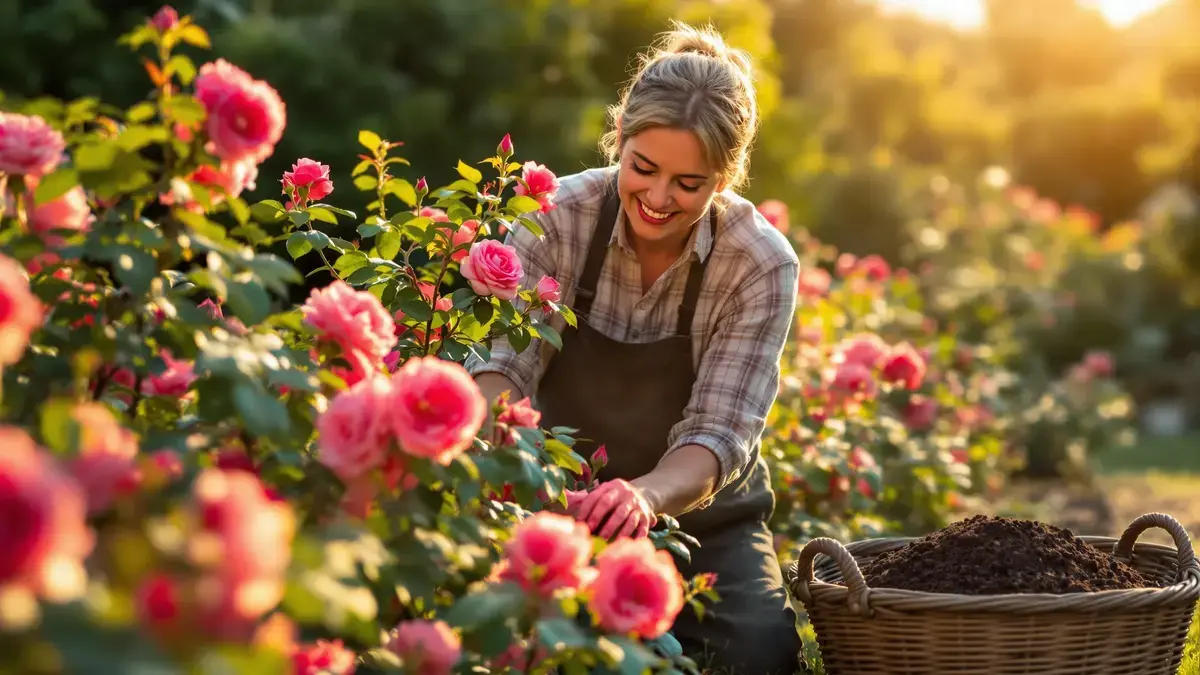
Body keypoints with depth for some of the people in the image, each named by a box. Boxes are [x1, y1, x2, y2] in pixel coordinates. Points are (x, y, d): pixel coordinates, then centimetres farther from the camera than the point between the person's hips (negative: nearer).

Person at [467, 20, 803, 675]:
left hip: (702, 516, 0)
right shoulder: (559, 215, -14)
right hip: (559, 502, 0)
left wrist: (645, 495, -46)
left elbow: (718, 435, -23)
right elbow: (503, 362, -21)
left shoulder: (762, 265, -17)